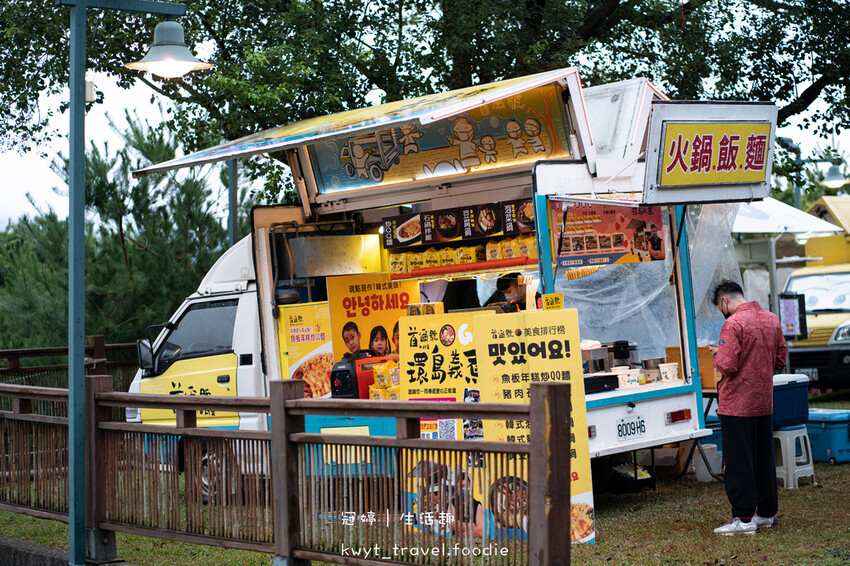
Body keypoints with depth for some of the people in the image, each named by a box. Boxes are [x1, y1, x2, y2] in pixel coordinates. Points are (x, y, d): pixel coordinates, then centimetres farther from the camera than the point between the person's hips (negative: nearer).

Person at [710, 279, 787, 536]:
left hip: (737, 403, -8)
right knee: (764, 457, 15)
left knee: (738, 461, -1)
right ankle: (766, 513, 23)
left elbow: (726, 365, -22)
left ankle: (744, 518, 0)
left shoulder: (733, 324, -17)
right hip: (764, 401, 8)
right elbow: (780, 359, 13)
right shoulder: (772, 320, 8)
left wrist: (718, 354, -2)